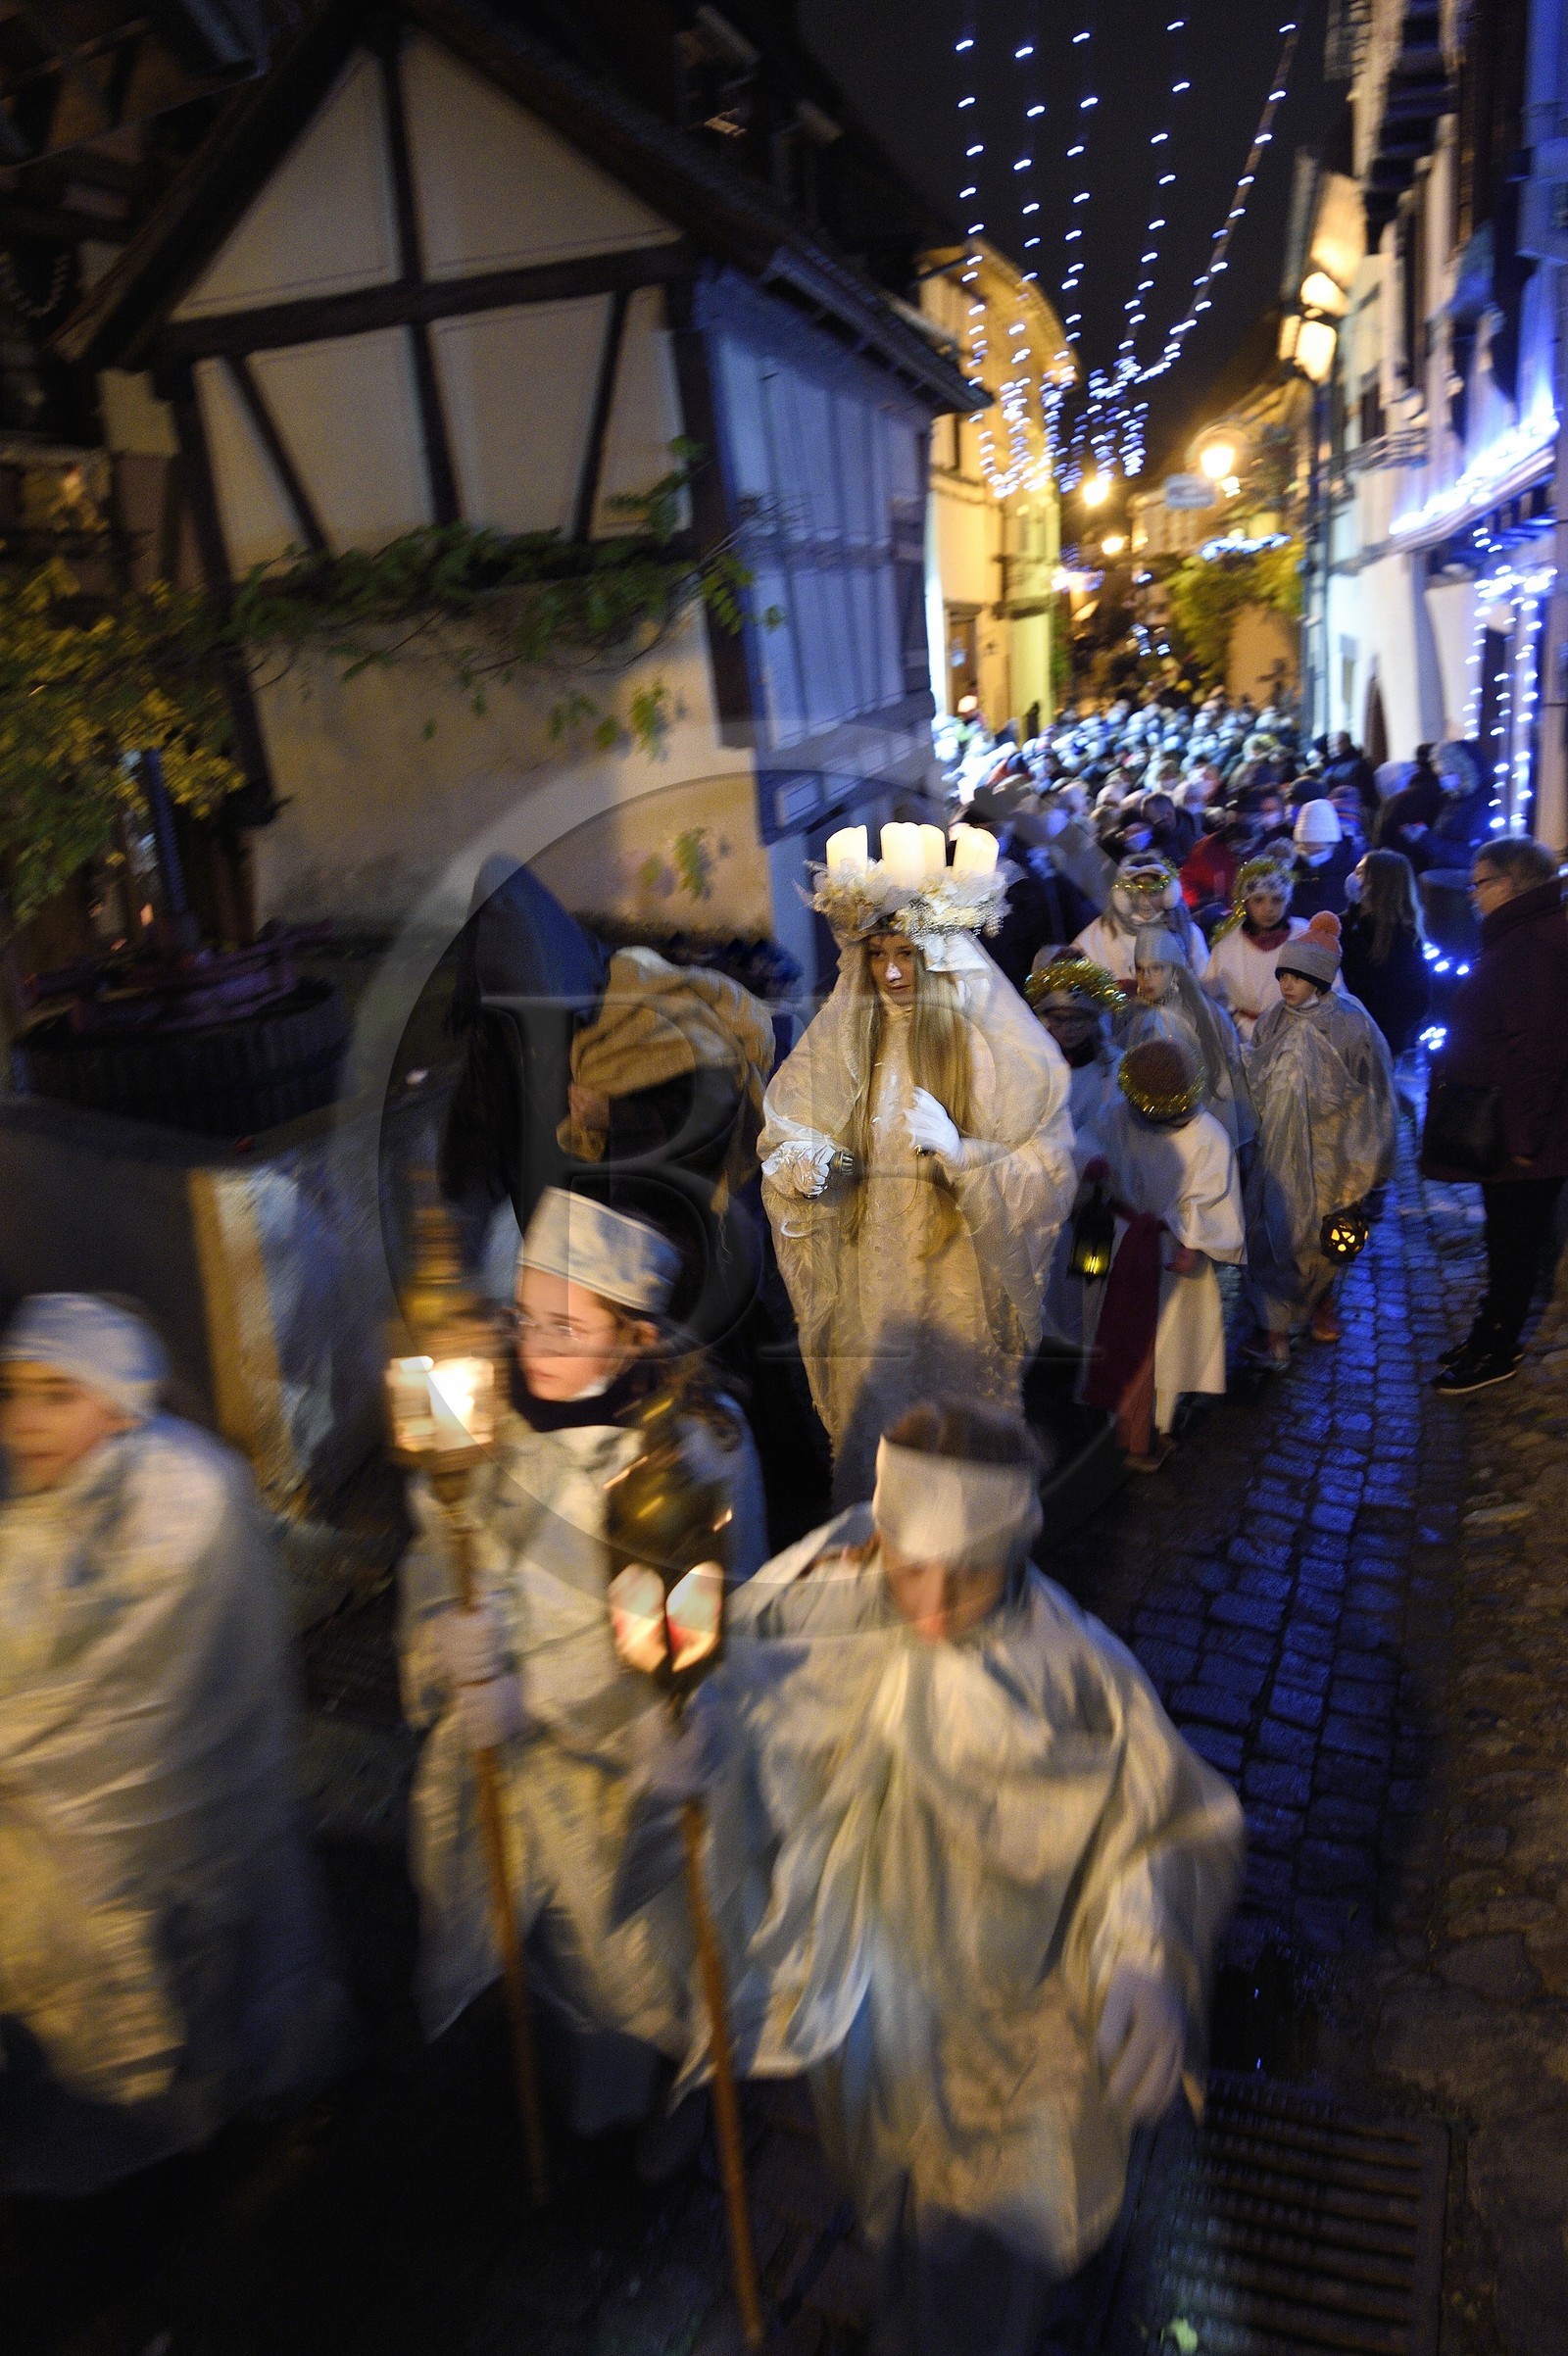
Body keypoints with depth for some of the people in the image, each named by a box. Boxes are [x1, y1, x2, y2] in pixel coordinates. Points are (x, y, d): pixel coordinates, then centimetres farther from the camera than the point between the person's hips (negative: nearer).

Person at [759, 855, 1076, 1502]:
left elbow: (1048, 1174, -12)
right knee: (866, 1432, 14)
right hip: (869, 1294, 2)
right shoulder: (842, 1041, -1)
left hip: (964, 1294, -2)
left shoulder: (1002, 1048, -10)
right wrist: (802, 1169, -17)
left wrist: (962, 1155, -29)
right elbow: (784, 1142, 6)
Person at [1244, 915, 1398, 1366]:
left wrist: (1369, 1160, -4)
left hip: (1330, 1152, -2)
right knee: (1274, 1232, -1)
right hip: (1279, 1148, 2)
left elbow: (1373, 1093, -6)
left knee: (1325, 1237, 10)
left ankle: (1321, 1301, 34)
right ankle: (1274, 1324, 11)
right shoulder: (1274, 1021, -3)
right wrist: (1255, 1137, 8)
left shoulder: (1351, 1023, -13)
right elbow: (1255, 1086, 7)